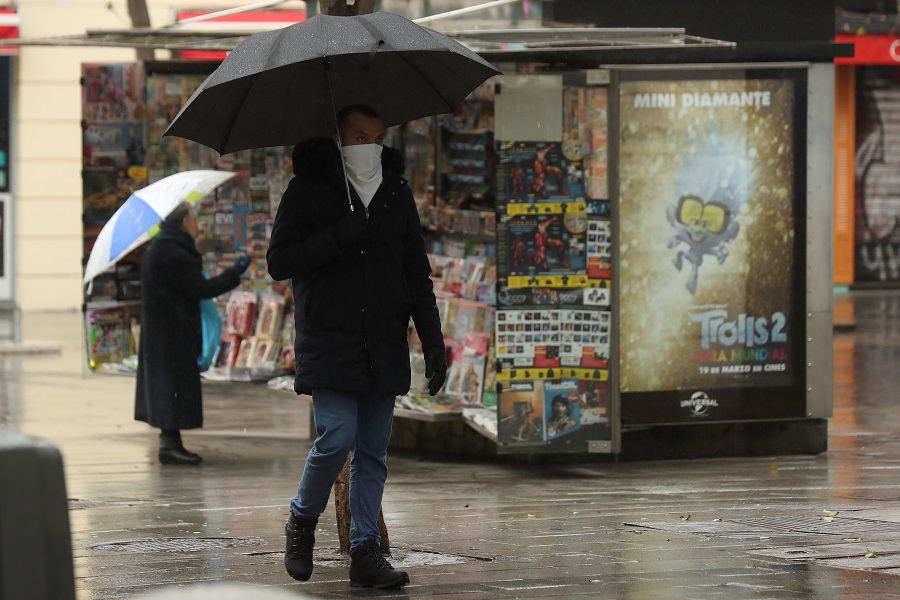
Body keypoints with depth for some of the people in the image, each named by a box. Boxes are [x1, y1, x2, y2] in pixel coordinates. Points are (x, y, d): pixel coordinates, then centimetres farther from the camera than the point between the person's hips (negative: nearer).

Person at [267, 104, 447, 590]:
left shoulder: (397, 195, 13)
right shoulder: (308, 192, 1)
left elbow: (417, 275, 17)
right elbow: (279, 262, -6)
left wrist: (433, 342, 9)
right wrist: (339, 237, -17)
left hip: (384, 349, 4)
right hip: (328, 344, -4)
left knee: (373, 451, 3)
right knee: (337, 437, -15)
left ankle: (365, 553, 7)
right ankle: (301, 521, 10)